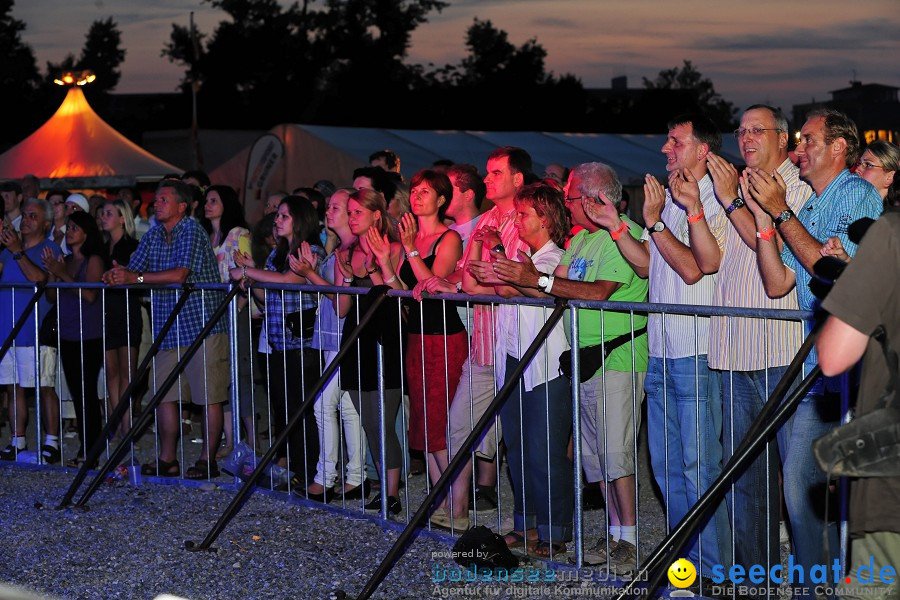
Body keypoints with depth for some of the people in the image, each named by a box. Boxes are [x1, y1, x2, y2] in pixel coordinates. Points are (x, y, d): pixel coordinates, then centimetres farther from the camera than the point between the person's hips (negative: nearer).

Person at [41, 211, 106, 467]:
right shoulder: (65, 260, 15)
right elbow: (53, 297, 13)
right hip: (67, 336, 7)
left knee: (87, 392, -7)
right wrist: (52, 272, -2)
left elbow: (90, 295, -16)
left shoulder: (94, 260, -5)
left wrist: (63, 275, -17)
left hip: (89, 337, -7)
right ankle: (85, 448, 11)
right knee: (77, 393, 7)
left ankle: (90, 451, -5)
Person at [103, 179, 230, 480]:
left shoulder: (192, 231, -11)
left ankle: (207, 460, 4)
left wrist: (134, 277, -19)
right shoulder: (152, 236, 12)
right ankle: (167, 460, 16)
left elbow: (179, 275, -22)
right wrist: (114, 275, -13)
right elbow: (132, 270, 10)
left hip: (201, 324, -7)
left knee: (209, 396, -2)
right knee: (164, 394, 8)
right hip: (168, 328, 8)